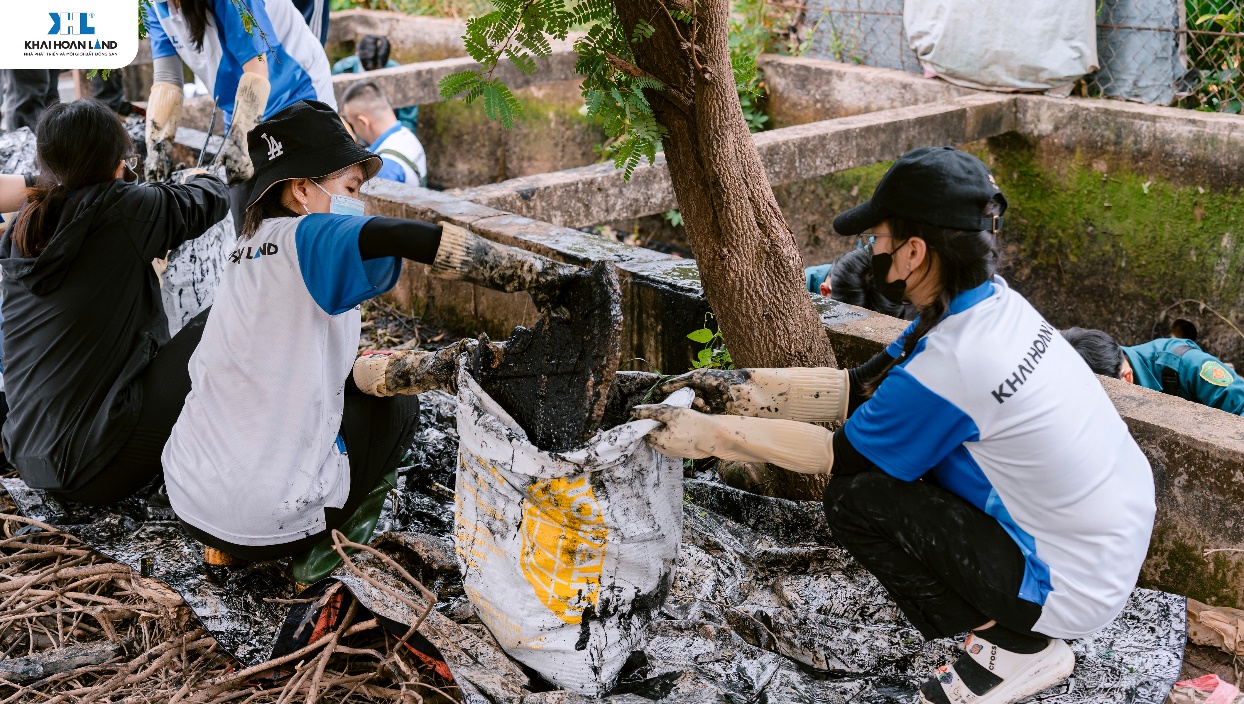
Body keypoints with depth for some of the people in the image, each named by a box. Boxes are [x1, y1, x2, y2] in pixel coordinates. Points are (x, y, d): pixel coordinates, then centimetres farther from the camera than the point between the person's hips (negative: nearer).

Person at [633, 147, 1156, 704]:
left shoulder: (949, 366, -29)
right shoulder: (991, 301, -3)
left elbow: (839, 455, -13)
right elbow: (861, 386, 5)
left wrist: (707, 435, -8)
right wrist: (741, 388, 3)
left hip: (1078, 587, -8)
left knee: (855, 499, -12)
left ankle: (1017, 646, 2)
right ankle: (1015, 617, 17)